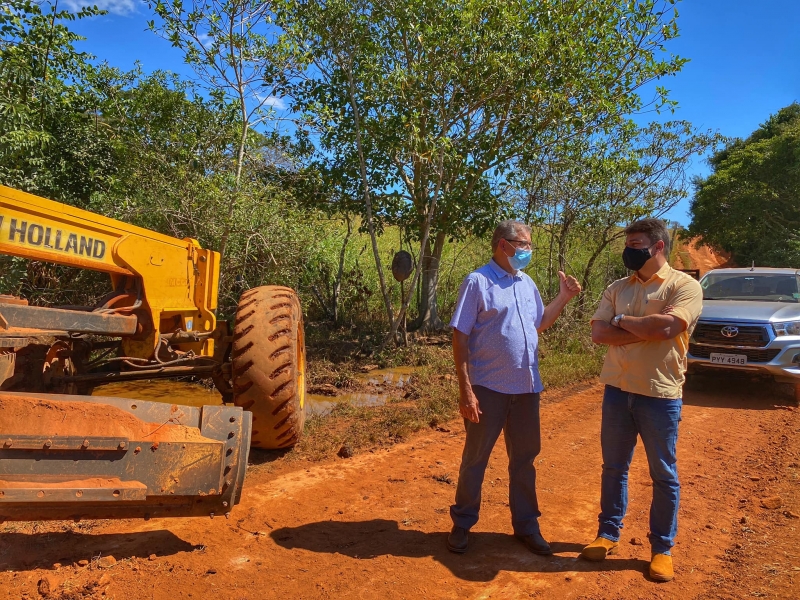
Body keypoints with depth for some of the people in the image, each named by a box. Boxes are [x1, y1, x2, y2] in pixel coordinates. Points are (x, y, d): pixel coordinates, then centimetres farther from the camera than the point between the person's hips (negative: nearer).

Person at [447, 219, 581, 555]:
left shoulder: (527, 284, 11)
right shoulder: (478, 282, -10)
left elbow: (539, 324, 24)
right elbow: (460, 337, -13)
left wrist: (563, 298, 11)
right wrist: (466, 389, -18)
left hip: (526, 388, 6)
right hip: (488, 389, -6)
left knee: (524, 459, 15)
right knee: (475, 459, 8)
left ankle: (526, 524, 30)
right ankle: (462, 524, 24)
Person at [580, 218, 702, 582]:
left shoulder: (684, 286, -6)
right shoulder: (617, 289, 7)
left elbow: (666, 326, -23)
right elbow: (598, 333, -5)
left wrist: (621, 321, -9)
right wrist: (647, 331, -15)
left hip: (660, 395, -4)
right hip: (617, 391, 4)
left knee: (664, 475, 9)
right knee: (613, 468, 14)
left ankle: (662, 549, 25)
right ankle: (608, 534, 30)